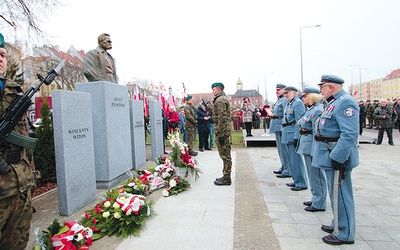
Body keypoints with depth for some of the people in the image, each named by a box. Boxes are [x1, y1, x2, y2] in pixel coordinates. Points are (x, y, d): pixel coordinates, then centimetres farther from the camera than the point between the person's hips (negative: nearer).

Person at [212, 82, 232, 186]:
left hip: (222, 130, -11)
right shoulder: (224, 98, 19)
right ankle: (226, 176, 24)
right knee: (225, 154, 14)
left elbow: (222, 118, -22)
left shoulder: (220, 100, -15)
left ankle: (226, 178, 4)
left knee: (225, 155, -4)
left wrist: (220, 134, -22)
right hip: (225, 130, 11)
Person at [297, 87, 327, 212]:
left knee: (316, 175, 1)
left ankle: (319, 204, 14)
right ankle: (315, 198, 34)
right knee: (312, 174, 19)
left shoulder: (317, 110, -17)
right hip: (307, 146, 10)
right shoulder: (310, 109, 13)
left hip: (312, 147, -10)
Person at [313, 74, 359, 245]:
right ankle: (338, 224, 35)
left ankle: (345, 234, 15)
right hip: (330, 155, 11)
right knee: (336, 193, 20)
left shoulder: (345, 102, -18)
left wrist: (337, 158, -27)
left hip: (337, 156, -10)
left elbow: (350, 134, -26)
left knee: (340, 194, 1)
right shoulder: (334, 102, 15)